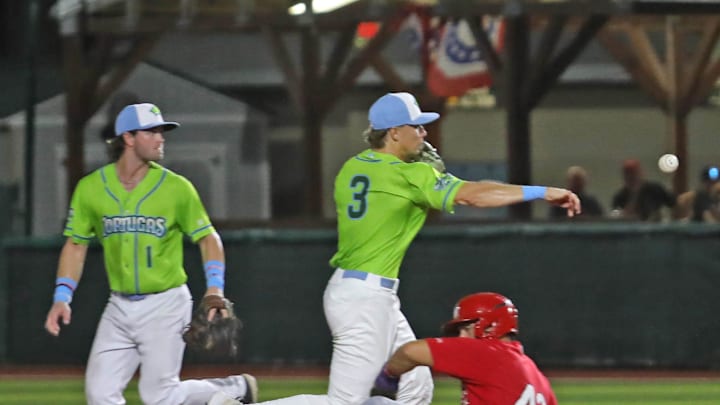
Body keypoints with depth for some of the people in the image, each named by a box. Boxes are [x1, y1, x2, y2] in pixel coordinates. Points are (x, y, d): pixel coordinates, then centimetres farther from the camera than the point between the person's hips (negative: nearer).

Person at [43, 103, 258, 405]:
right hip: (119, 308, 4)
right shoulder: (90, 188, -1)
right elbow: (76, 245, 8)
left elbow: (208, 238, -1)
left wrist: (215, 288, -17)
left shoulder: (176, 188, -7)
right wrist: (61, 298, -2)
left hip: (165, 305, -4)